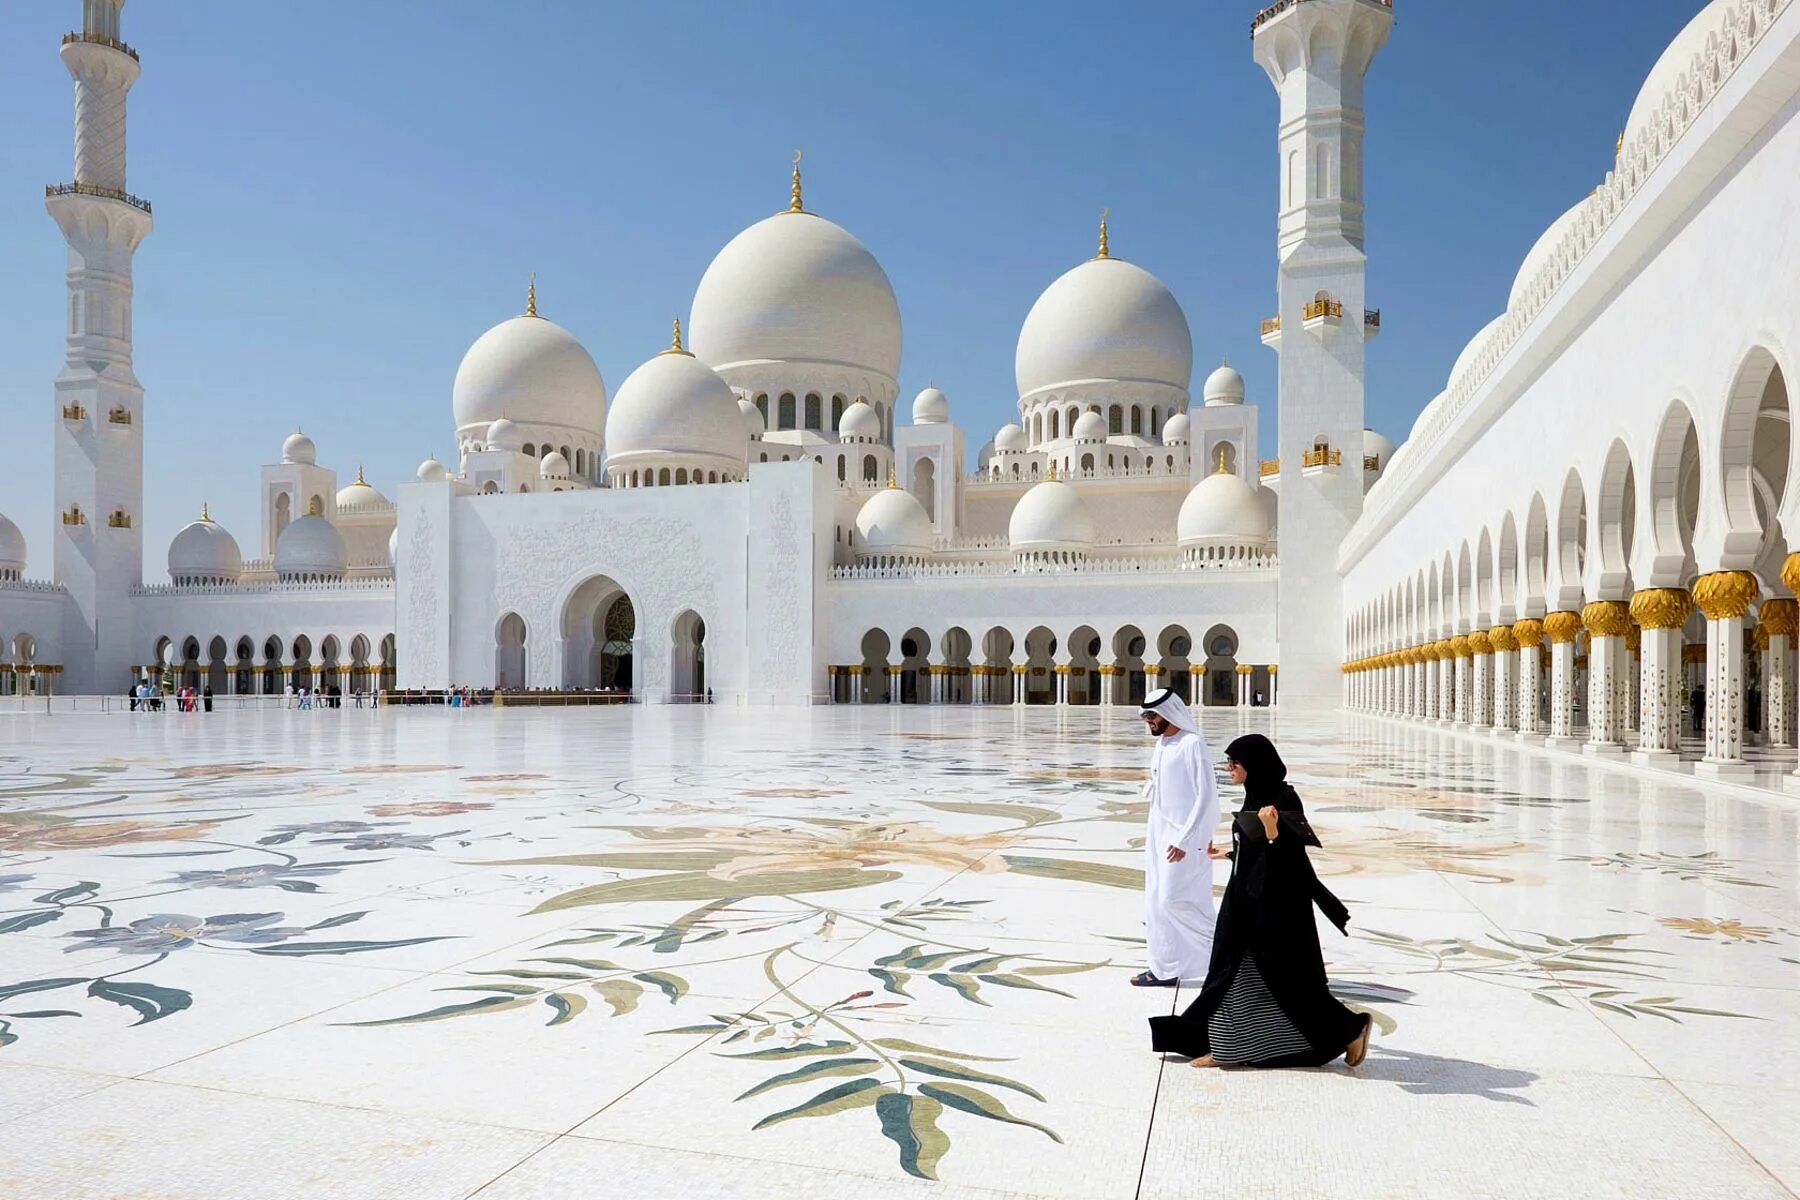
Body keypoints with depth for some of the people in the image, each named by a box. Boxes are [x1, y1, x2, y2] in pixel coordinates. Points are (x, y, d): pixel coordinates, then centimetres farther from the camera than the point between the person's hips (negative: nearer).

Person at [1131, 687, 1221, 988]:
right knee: (1156, 902, 9)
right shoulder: (1161, 745, 11)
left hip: (1184, 839, -9)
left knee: (1175, 900, -10)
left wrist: (1183, 840, -21)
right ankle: (1165, 969, 17)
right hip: (1158, 836, 9)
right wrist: (1153, 834, 16)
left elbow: (1206, 796, -18)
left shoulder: (1192, 745, -15)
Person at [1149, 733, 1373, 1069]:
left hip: (1276, 906, -9)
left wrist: (1272, 830, -42)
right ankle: (1226, 1048, 17)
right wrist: (1228, 854, 34)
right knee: (1236, 974, 10)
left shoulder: (1282, 800, -19)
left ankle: (1351, 1029, 20)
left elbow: (1287, 857, -23)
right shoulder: (1257, 797, 7)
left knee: (1289, 977, 2)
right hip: (1250, 901, 9)